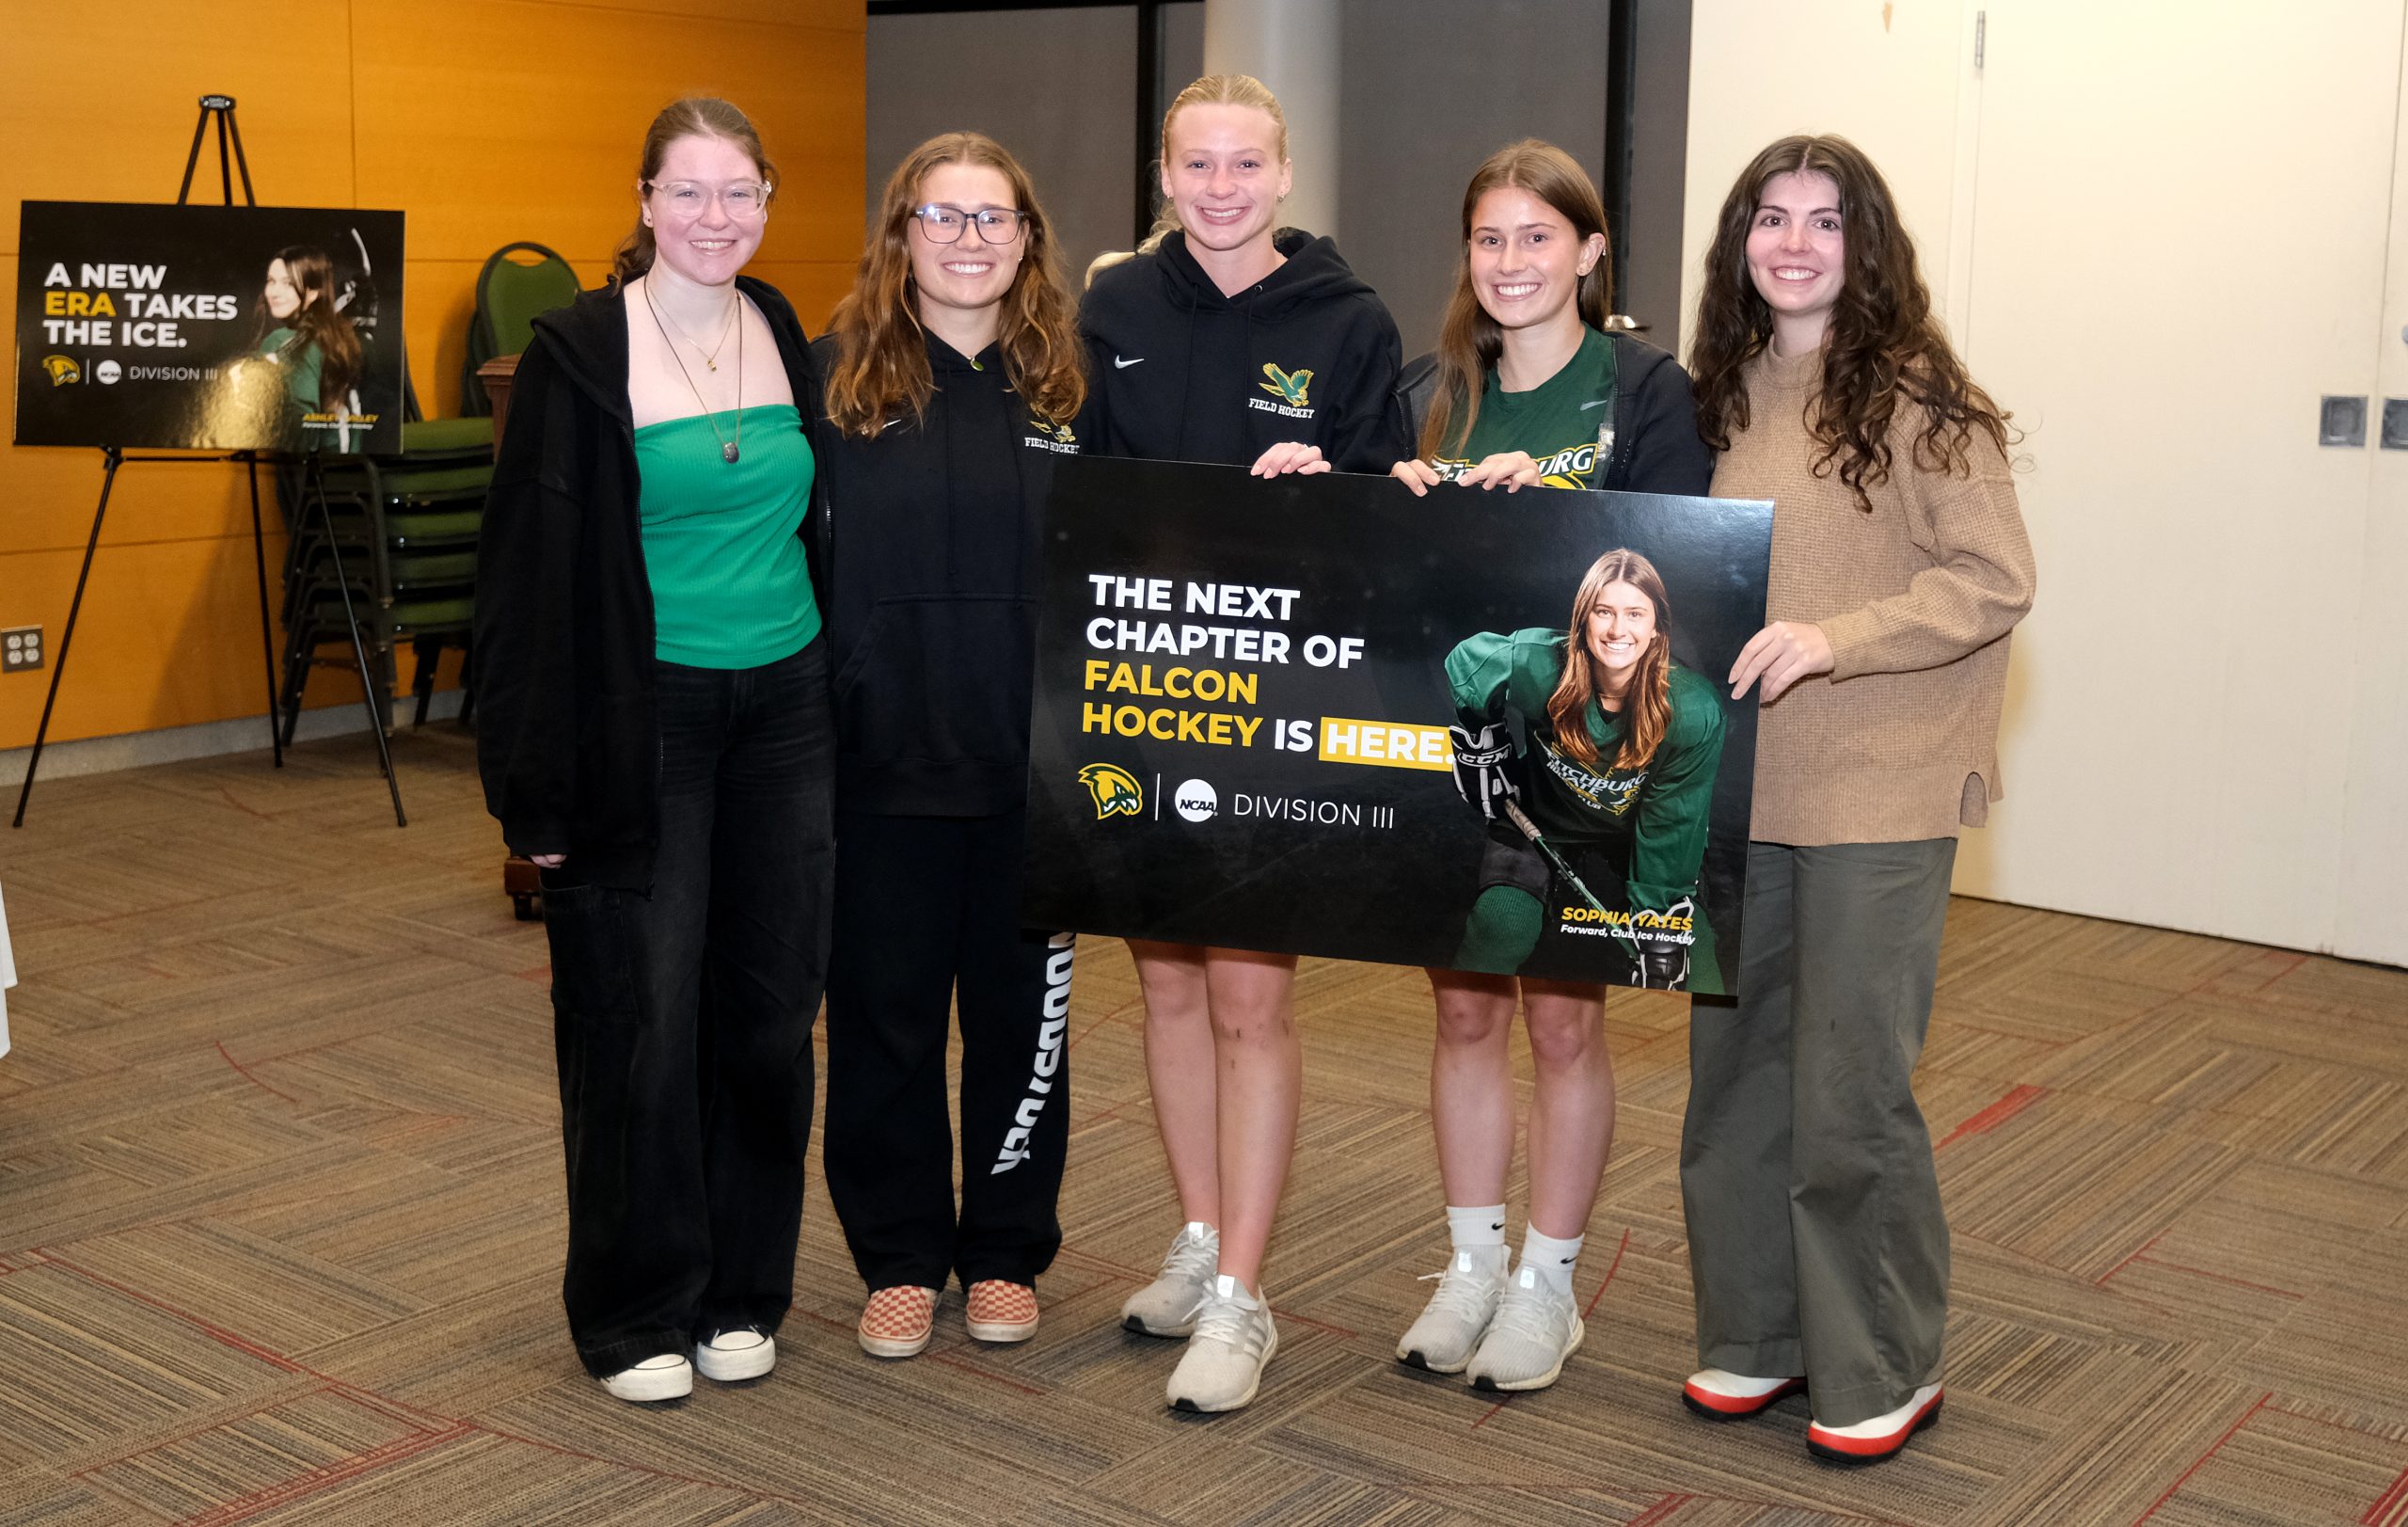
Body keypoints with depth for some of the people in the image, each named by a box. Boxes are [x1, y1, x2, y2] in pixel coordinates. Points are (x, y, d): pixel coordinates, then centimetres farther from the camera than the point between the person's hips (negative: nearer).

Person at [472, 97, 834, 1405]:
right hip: (646, 719, -4)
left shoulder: (786, 336, 8)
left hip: (782, 709, 5)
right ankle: (635, 1316, 16)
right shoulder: (581, 352, -7)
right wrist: (538, 781, -12)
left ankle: (742, 1292, 24)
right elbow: (528, 573, -8)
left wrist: (841, 711, 10)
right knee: (641, 1017, 0)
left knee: (767, 1005, 8)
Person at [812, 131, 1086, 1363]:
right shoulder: (838, 377, 0)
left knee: (1023, 1009, 10)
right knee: (885, 1011, 8)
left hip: (1034, 763, 1)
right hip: (882, 756, -1)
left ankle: (1006, 1252, 27)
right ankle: (899, 1260, 24)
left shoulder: (1071, 384, 5)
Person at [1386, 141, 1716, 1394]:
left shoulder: (1650, 390, -4)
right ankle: (1470, 1264, 25)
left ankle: (1547, 1283, 20)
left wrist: (1545, 501, -22)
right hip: (1445, 738, 4)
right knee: (1465, 1007, 11)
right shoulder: (1431, 393, 9)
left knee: (1564, 1016, 5)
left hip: (1585, 744, -4)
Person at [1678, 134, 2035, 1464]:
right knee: (1734, 1072, 12)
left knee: (1850, 1090, -1)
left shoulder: (1918, 399, -7)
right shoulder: (1722, 396, 11)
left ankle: (1884, 1371, 17)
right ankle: (1755, 1334, 28)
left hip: (1876, 801, -6)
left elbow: (1992, 581, -12)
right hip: (1737, 789, 6)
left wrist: (1829, 639, -23)